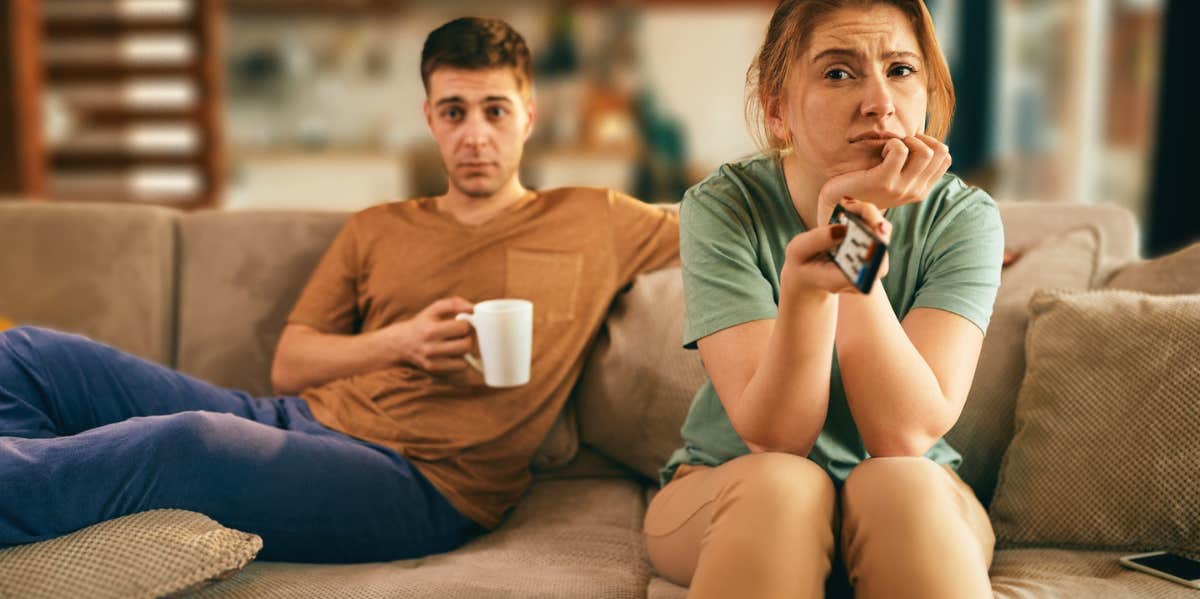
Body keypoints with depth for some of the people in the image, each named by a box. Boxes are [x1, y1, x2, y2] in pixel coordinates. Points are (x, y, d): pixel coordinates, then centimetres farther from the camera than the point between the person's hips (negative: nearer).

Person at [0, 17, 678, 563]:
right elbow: (288, 366, 13)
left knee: (189, 443, -36)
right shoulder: (376, 231, 20)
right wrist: (397, 342, -4)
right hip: (301, 421, 6)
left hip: (418, 484, -5)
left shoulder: (597, 223, 11)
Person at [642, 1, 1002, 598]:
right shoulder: (721, 208, -17)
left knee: (899, 483, -33)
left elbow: (906, 436, -24)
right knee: (780, 483, -34)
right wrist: (803, 283, -41)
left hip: (918, 504, 1)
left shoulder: (963, 217, -14)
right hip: (724, 495, 0)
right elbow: (774, 436, -23)